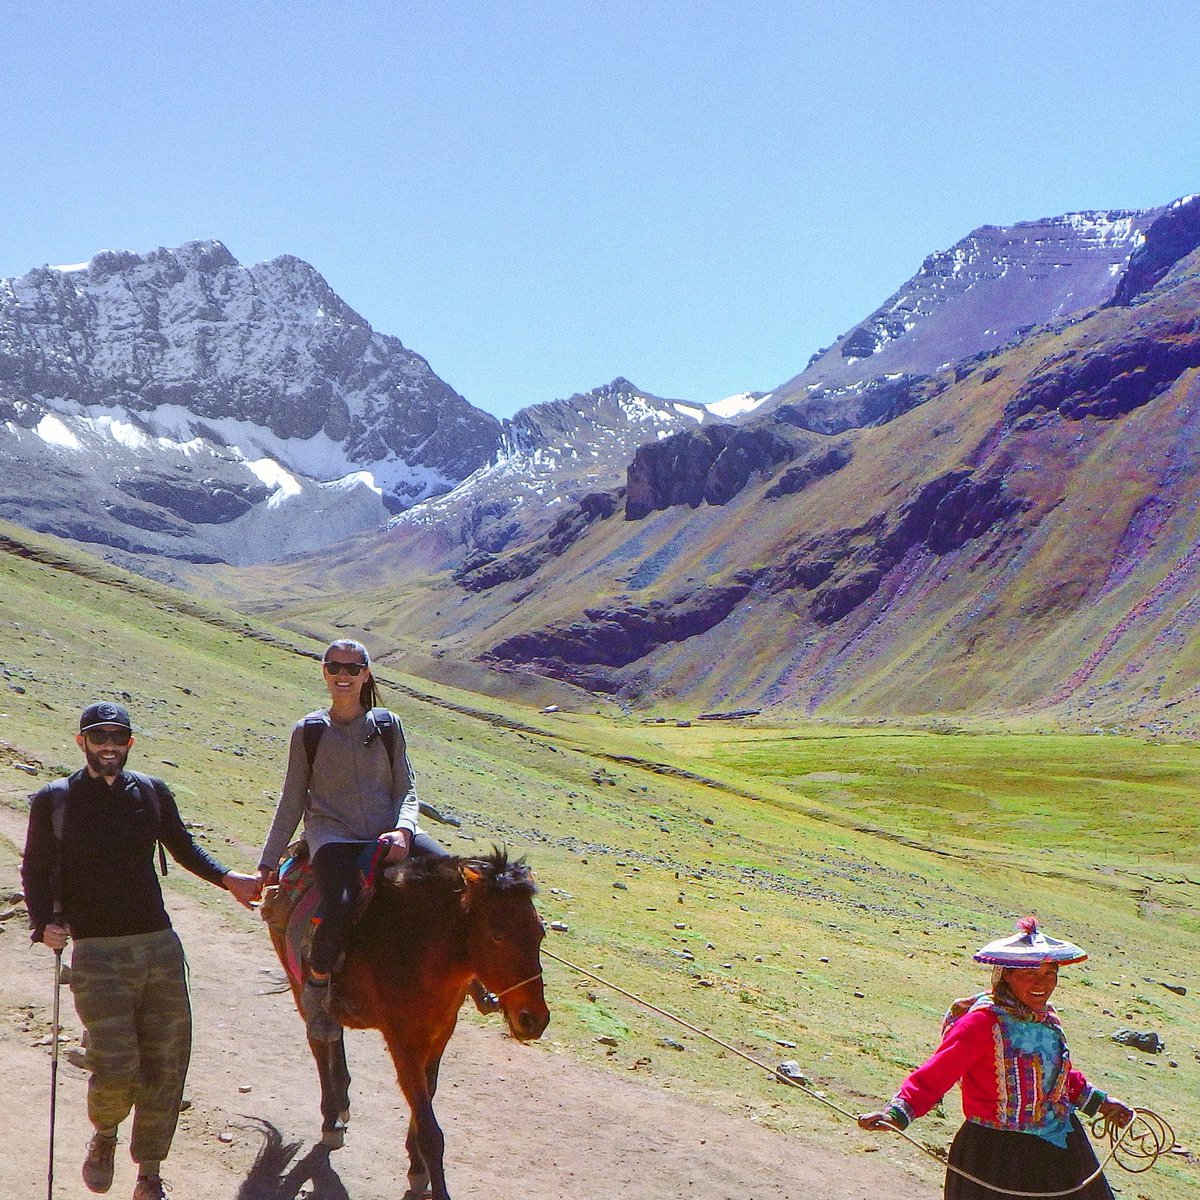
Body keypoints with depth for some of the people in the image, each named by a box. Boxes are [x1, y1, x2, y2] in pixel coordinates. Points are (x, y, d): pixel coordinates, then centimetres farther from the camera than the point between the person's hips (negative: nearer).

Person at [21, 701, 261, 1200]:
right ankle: (104, 1135, 22)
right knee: (116, 1067, -13)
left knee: (165, 1065, 5)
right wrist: (45, 923, -12)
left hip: (160, 945, 3)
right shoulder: (53, 800, 2)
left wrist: (227, 879, 6)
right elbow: (35, 871, 6)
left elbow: (183, 847, 20)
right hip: (96, 953, -3)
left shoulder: (152, 792, 9)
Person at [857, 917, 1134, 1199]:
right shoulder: (983, 1021, -20)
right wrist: (898, 1112, -41)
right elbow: (938, 1071, -28)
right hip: (996, 1153, -8)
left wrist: (1099, 1102, 28)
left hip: (1058, 1149, 8)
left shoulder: (1047, 1017, 5)